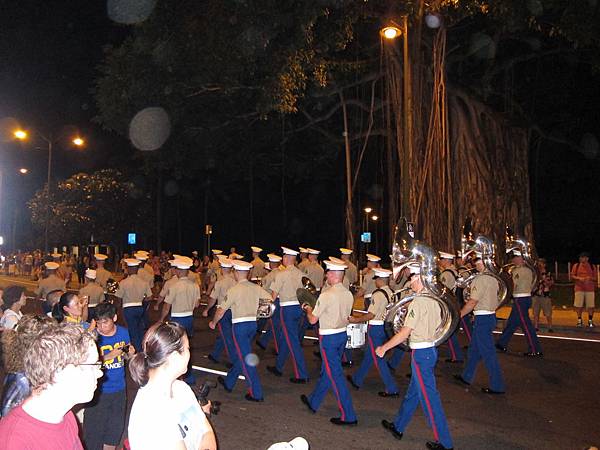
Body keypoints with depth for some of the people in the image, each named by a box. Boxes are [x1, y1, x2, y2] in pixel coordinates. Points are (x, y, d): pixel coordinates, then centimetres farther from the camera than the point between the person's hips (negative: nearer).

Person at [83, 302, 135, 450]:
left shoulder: (123, 332, -3)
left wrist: (131, 352, -10)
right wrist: (108, 356, -26)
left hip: (119, 389, 4)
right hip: (98, 391, -4)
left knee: (116, 427, 20)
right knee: (95, 428, 4)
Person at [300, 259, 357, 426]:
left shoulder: (326, 296, -21)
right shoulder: (349, 294, 1)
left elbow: (313, 320, -15)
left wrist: (308, 309, 7)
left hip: (328, 337, -8)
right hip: (343, 334, 8)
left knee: (335, 375, -1)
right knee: (327, 370, 21)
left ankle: (348, 416, 3)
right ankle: (313, 402, 39)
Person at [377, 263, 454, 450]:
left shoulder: (417, 303, -20)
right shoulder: (434, 301, 7)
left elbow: (405, 333, -22)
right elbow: (437, 326, 14)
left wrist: (383, 348, -14)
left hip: (420, 353, -9)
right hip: (431, 349, 9)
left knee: (428, 397, 0)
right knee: (413, 392, 19)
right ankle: (398, 427, 34)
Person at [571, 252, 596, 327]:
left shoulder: (592, 266, 7)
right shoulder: (576, 266, 5)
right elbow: (572, 276, 5)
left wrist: (590, 278, -13)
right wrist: (579, 278, -13)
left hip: (590, 289, 0)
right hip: (579, 288, 0)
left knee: (591, 305, -1)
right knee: (579, 305, -1)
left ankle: (590, 321, 13)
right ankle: (579, 320, 13)